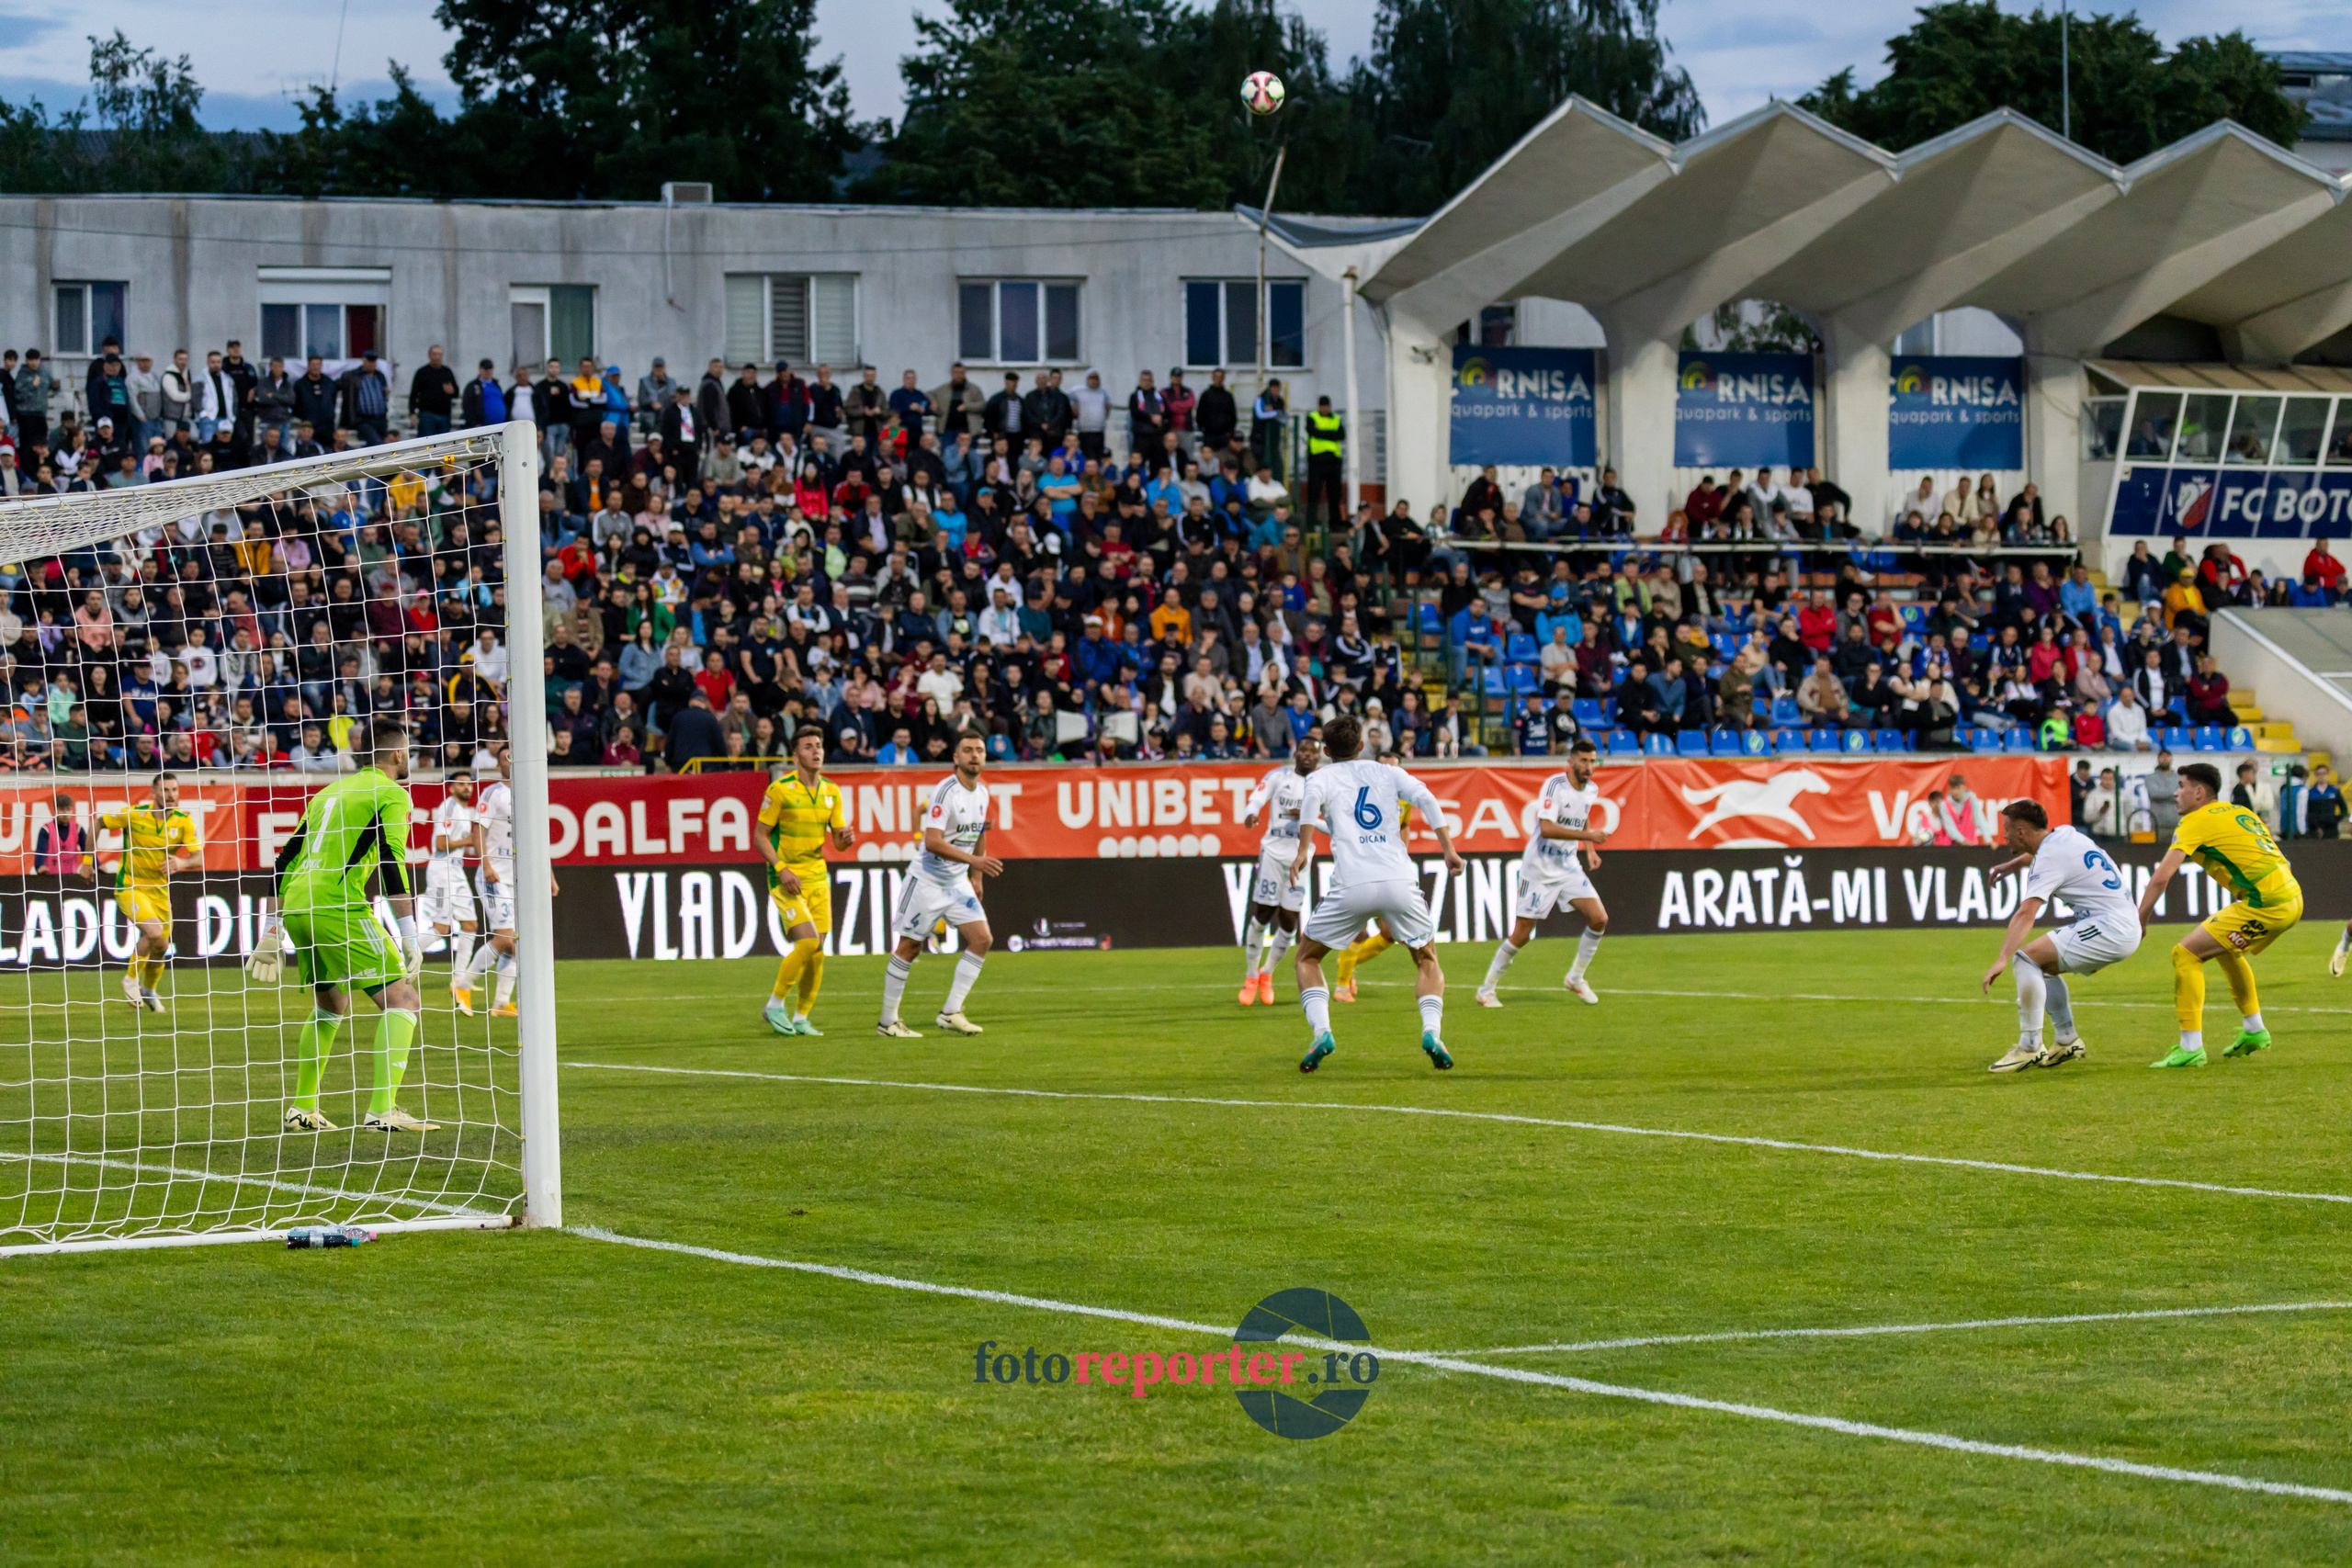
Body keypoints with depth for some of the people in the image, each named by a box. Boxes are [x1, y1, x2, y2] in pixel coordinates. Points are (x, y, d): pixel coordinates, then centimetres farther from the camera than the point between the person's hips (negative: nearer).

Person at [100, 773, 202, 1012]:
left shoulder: (183, 821, -7)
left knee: (160, 947, 9)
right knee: (154, 932, -26)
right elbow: (98, 824, -1)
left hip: (159, 890, 4)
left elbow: (199, 857, -11)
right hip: (129, 887, -4)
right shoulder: (133, 815, -14)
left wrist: (183, 862, -33)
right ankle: (131, 979, -3)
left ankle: (149, 991, 37)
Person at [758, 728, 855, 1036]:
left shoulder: (831, 791, 7)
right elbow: (761, 835, -6)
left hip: (817, 876, 6)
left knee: (817, 952, 2)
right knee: (807, 942, -18)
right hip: (786, 878, -6)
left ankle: (801, 1018, 14)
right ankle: (775, 1005, -1)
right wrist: (781, 869, -17)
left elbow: (837, 839, 11)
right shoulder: (780, 789, -9)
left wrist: (846, 838, -14)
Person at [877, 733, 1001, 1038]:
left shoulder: (982, 794, 6)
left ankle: (950, 1013, -1)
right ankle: (887, 1022, 9)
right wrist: (974, 860, -32)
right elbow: (932, 842, -27)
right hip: (927, 882, -7)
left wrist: (977, 877, 18)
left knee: (982, 939, -5)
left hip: (958, 883, 7)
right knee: (909, 948, -1)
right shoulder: (946, 791, -20)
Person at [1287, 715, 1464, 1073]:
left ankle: (1321, 1032, -5)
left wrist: (1304, 850, -15)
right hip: (1399, 882, 2)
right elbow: (1424, 798, 3)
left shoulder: (1323, 776, 14)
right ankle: (1432, 1032, -5)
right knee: (1427, 959, 20)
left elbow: (1312, 798, -11)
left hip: (1352, 886, -2)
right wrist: (1449, 849, 0)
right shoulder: (1386, 772, 20)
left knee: (1307, 957, 18)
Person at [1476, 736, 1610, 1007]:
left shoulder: (1592, 790, 4)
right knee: (1521, 935, -4)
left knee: (1599, 918, -8)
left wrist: (1589, 850, 11)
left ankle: (1575, 979, 11)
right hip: (1539, 869, -6)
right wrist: (1588, 835, -32)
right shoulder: (1555, 784, -19)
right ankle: (1487, 989, 12)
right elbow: (1546, 828, -30)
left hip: (1569, 867, 6)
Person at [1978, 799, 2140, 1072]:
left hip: (2110, 928, -10)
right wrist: (2012, 865, 49)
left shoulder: (2050, 859, -15)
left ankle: (2030, 1047, -13)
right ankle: (2068, 1042, 23)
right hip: (2126, 928, 10)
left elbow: (2025, 914, -28)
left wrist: (2003, 959, -36)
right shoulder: (2066, 835, 12)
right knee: (2043, 965, 22)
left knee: (2026, 957, -15)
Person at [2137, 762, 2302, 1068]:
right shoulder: (2239, 812, 21)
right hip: (2292, 897, 9)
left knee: (2186, 954, -5)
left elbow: (2161, 878, -11)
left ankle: (2191, 1047, -8)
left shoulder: (2195, 822, -3)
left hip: (2266, 904, -9)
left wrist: (2139, 921, -2)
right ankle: (2254, 1031, 39)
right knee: (2225, 948, 32)